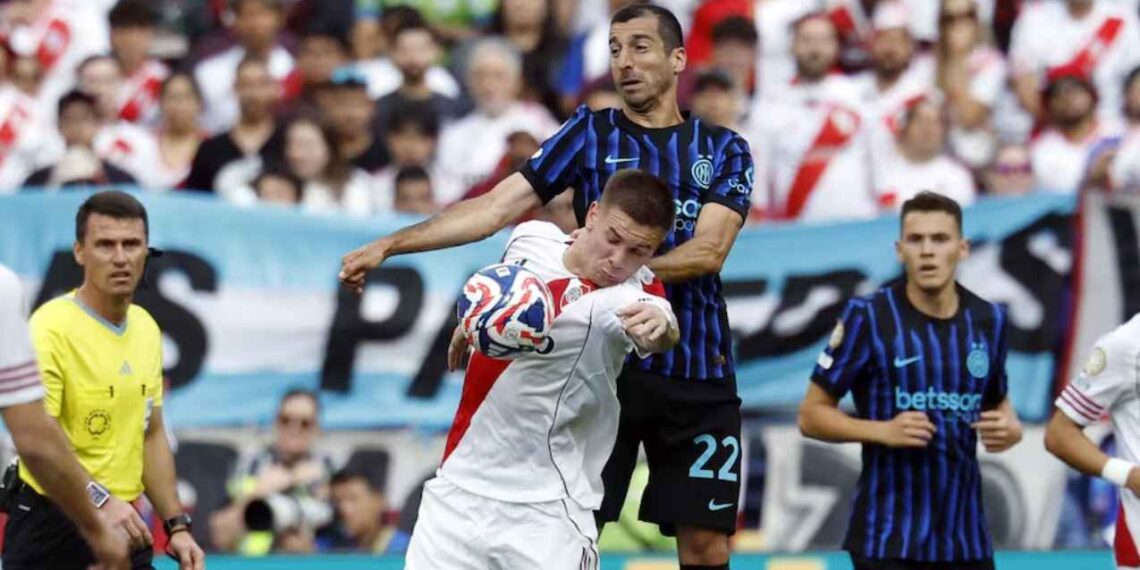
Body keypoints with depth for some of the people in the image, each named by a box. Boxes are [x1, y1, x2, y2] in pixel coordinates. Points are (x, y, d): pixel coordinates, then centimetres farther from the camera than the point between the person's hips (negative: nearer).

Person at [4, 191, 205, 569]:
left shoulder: (147, 329, 11)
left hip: (122, 525, 7)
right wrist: (99, 500, -33)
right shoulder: (50, 329, -13)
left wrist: (177, 526, 12)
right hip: (50, 533, -7)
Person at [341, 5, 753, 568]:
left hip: (697, 373, 0)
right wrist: (389, 244, -12)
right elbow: (496, 206, -2)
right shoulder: (590, 132, 6)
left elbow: (710, 249, -8)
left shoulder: (724, 150, 7)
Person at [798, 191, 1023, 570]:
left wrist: (1010, 429, -2)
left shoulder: (989, 321, 6)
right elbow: (812, 415, -3)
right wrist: (884, 431, -19)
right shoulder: (868, 317, -6)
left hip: (966, 539, 4)